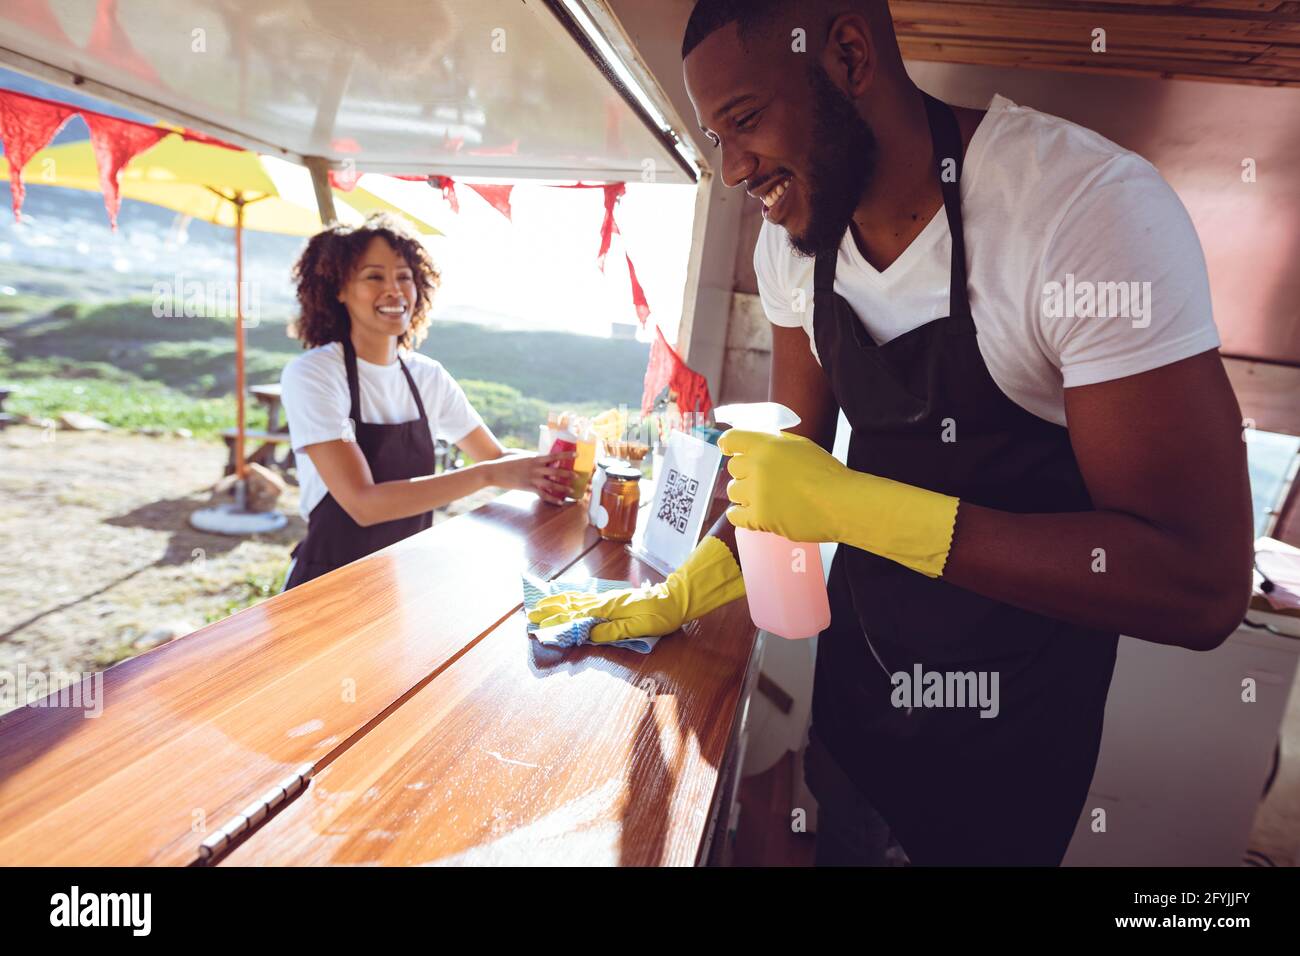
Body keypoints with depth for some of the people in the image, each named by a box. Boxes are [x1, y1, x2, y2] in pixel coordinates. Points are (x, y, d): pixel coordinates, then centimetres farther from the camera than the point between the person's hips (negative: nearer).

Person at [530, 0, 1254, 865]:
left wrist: (852, 505, -34)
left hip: (1014, 706, -4)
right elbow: (792, 456, 2)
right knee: (835, 841, 27)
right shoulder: (792, 238, -7)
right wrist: (677, 598, -7)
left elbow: (1203, 587, -28)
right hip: (856, 657, 5)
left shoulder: (1092, 206, -26)